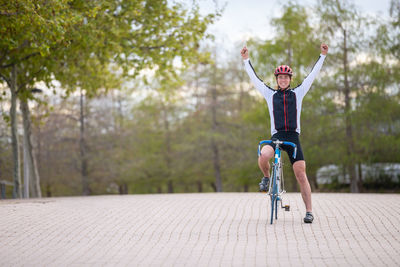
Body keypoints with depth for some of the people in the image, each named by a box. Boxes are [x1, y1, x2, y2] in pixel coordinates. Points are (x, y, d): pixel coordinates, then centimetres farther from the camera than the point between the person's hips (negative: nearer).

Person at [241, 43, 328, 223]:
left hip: (293, 137, 0)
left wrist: (322, 55, 6)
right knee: (263, 156, -32)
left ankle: (309, 211, 0)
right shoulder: (270, 94, 11)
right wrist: (246, 60, 5)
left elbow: (312, 75, 10)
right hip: (276, 136, 0)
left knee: (301, 175, -6)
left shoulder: (298, 93, 11)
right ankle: (266, 177, 2)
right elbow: (254, 78, 10)